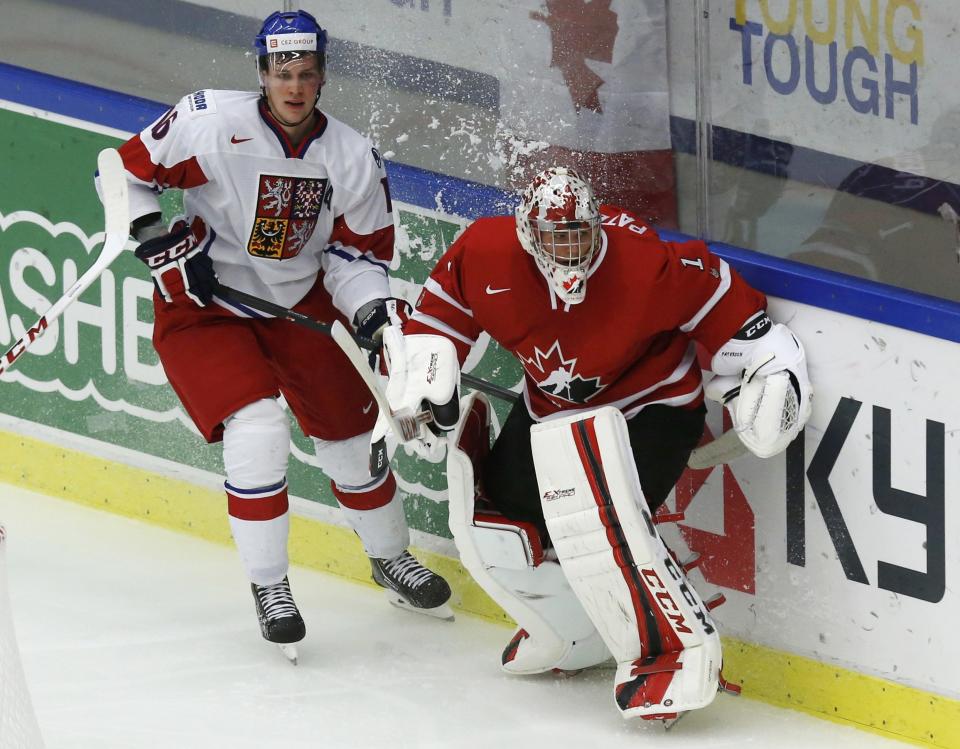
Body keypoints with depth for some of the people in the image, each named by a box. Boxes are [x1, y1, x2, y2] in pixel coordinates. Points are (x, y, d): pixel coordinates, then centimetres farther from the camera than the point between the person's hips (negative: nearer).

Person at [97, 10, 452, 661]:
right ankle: (269, 587, -5)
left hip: (301, 304, 4)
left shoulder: (352, 157, -10)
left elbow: (357, 249, -1)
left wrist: (371, 307, -19)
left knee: (352, 431, 10)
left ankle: (392, 559, 37)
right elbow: (126, 170, -10)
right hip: (202, 307, -4)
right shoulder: (211, 124, -21)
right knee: (258, 431, -21)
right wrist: (160, 242, -19)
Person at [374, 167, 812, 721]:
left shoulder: (647, 263, -30)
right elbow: (442, 312, -1)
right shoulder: (486, 253, -19)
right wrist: (425, 383, -11)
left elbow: (719, 301, -16)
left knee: (595, 516, -32)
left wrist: (770, 366, -21)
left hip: (650, 408, -7)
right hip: (552, 409, 7)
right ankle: (578, 636, 29)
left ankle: (673, 655, -21)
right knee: (492, 523, 6)